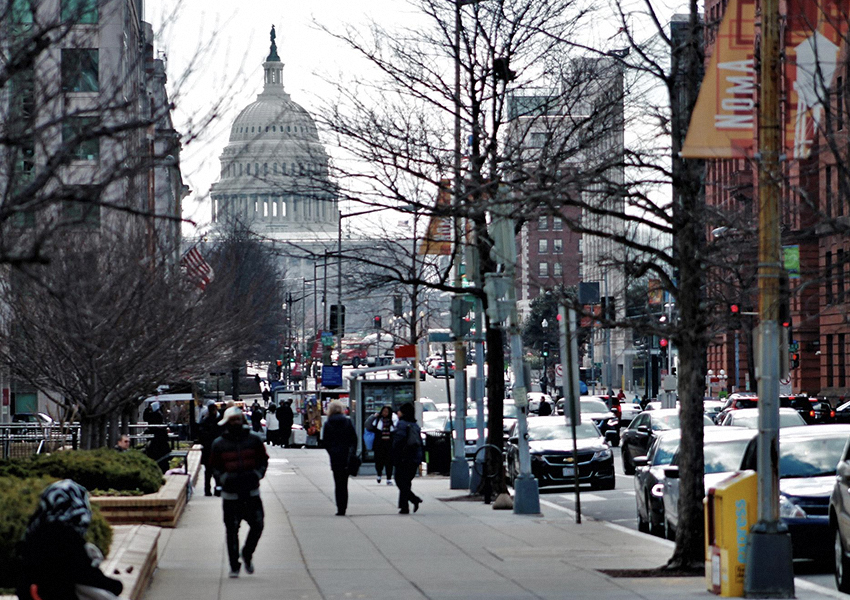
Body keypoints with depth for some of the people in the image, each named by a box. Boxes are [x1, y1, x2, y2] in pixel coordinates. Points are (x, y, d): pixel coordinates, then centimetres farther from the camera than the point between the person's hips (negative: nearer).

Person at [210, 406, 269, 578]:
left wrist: (255, 476, -4)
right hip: (230, 494, -1)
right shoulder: (219, 444, 2)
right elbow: (215, 468, 7)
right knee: (232, 530, 0)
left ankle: (247, 554, 24)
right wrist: (226, 479, -9)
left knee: (257, 525, -2)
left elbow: (263, 462, 11)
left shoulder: (254, 440, 5)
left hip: (252, 492, 1)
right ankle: (234, 566, 9)